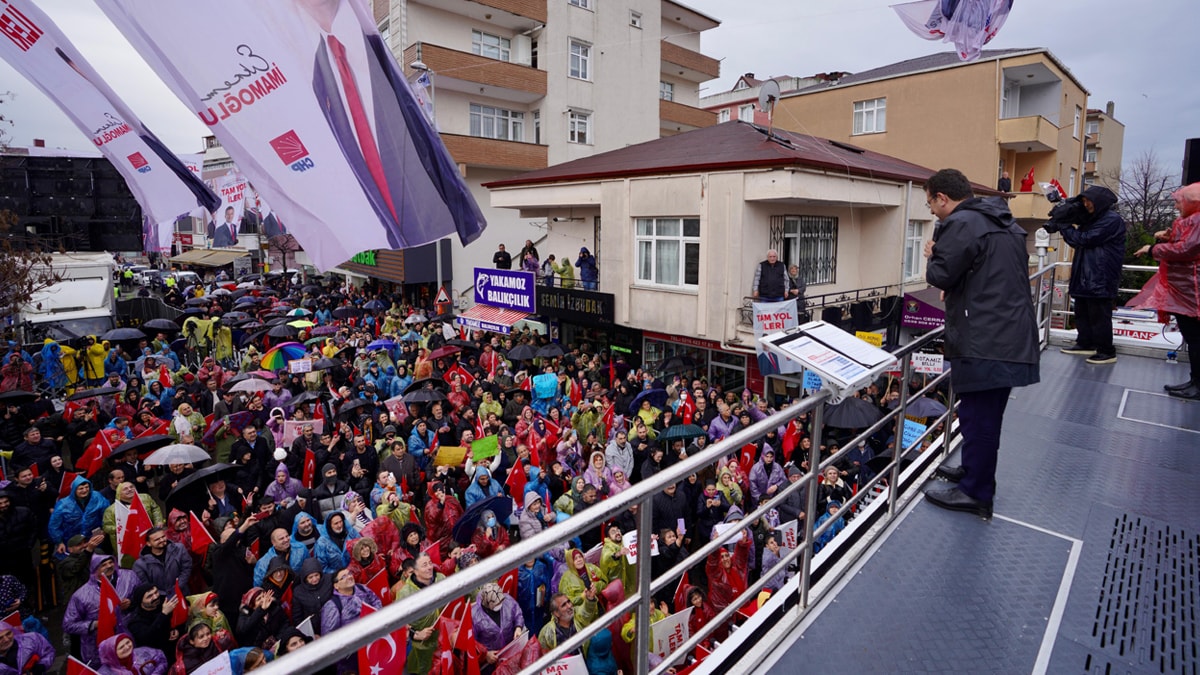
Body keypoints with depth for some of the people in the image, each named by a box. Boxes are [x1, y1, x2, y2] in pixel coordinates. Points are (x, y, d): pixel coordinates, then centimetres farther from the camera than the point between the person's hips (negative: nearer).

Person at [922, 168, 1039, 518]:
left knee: (978, 415, -2)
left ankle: (976, 493, 7)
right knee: (986, 413, 20)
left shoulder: (961, 224, -13)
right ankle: (975, 470, 34)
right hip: (1011, 336, 10)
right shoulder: (1004, 223, 19)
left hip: (983, 341, -10)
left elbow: (941, 275, -17)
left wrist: (933, 255, 4)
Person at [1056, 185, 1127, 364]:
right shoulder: (1093, 218, 19)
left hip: (1100, 279, -10)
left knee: (1099, 316, -7)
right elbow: (1078, 242, 18)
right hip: (1085, 277, 10)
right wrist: (1066, 228, 2)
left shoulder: (1112, 220, -11)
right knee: (1082, 312, 15)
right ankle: (1085, 344, 25)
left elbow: (1086, 239, -16)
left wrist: (1065, 228, -4)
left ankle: (1107, 352, 0)